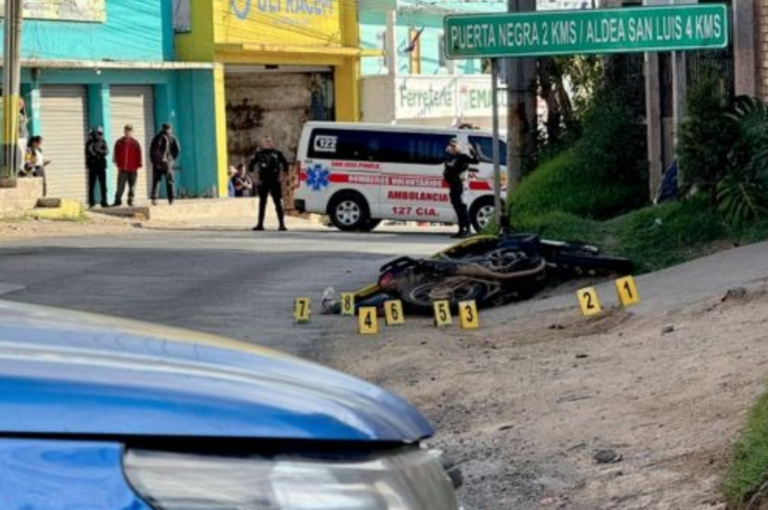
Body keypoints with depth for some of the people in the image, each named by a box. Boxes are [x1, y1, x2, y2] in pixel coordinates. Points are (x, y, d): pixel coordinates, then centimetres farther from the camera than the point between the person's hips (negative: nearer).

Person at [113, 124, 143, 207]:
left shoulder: (135, 143, 2)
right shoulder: (119, 143, 4)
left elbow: (139, 155, 2)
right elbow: (116, 154, 8)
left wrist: (139, 165, -3)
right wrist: (117, 164, 0)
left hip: (133, 169, 0)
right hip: (122, 169, 0)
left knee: (132, 186, 6)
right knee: (120, 186, -2)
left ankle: (130, 201, 13)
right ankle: (117, 201, 3)